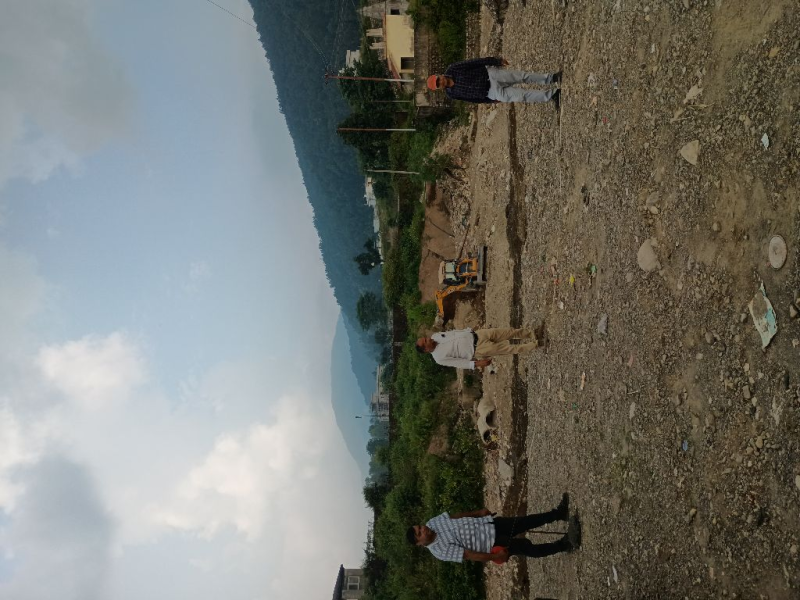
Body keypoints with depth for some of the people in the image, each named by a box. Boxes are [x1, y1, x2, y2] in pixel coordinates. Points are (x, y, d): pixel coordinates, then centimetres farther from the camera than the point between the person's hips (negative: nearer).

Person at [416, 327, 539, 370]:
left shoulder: (435, 336, 1)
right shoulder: (440, 357, -14)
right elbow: (458, 363, -14)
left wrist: (468, 330, 12)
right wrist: (476, 364, -18)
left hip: (476, 334, 5)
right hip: (477, 350, -5)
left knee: (508, 332, 1)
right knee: (507, 348, -4)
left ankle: (528, 334, 25)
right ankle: (532, 345, 17)